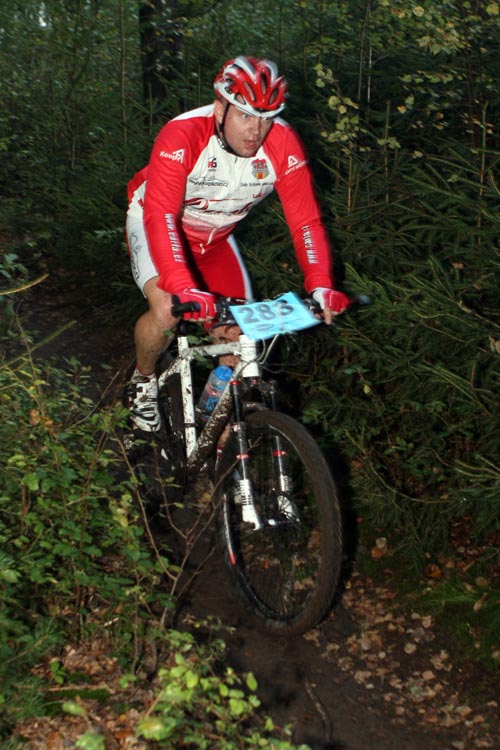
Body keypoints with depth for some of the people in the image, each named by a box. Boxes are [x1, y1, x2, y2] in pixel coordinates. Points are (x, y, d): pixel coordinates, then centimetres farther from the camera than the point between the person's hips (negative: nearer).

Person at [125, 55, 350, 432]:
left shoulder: (283, 144, -25)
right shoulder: (181, 136, -35)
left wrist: (321, 287, -38)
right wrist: (184, 288, -57)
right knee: (167, 311, -29)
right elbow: (161, 215, -43)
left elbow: (305, 219, -24)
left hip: (215, 237, 4)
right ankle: (143, 380, 5)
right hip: (157, 225, -4)